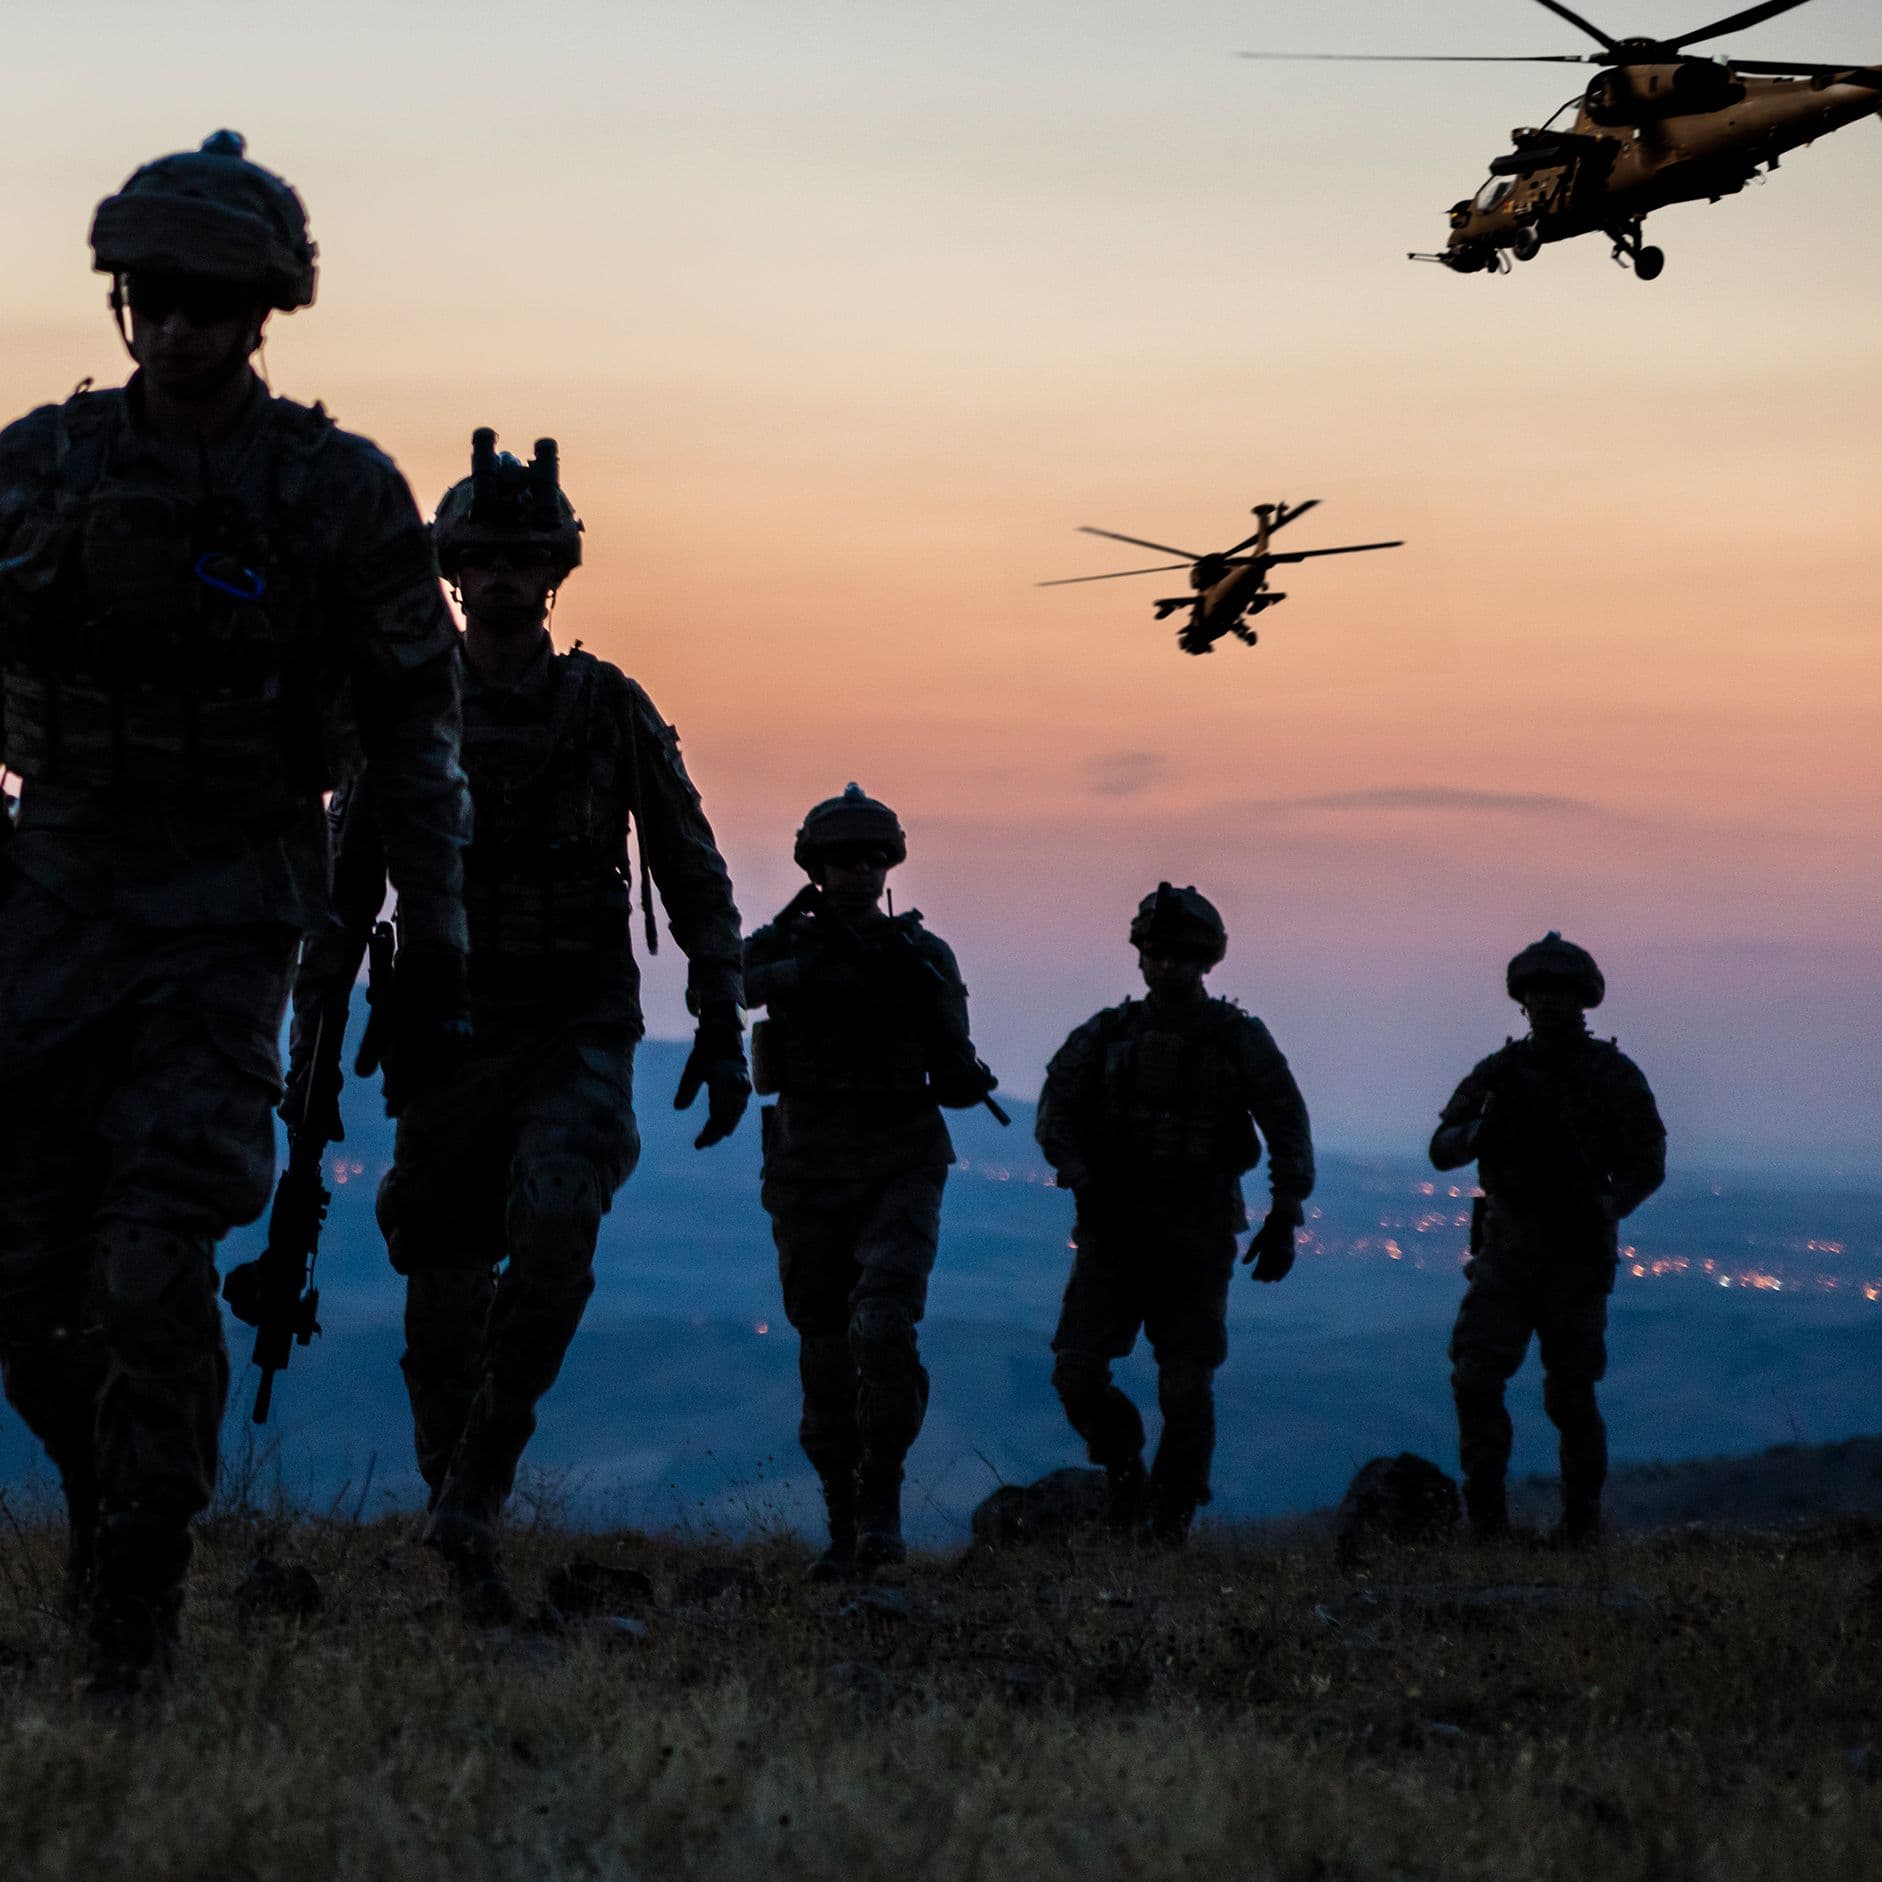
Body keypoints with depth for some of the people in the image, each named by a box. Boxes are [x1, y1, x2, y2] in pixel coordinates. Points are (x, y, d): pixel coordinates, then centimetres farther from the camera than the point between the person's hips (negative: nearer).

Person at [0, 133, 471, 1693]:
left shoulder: (345, 495, -8)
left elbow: (417, 740, -4)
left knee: (159, 1267, -14)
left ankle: (135, 1624, -3)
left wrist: (437, 962, -7)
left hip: (229, 917, -3)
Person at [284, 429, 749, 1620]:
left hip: (580, 1038, -1)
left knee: (555, 1227, -27)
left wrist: (723, 1030, 1)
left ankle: (473, 1499, -19)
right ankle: (467, 1557, 13)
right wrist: (316, 1046, 6)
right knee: (446, 1300, -1)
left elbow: (694, 875, 8)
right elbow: (344, 893, 10)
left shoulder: (611, 709, 4)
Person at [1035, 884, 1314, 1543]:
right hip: (1113, 1233, 2)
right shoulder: (1106, 1034, 8)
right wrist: (1084, 1182, -15)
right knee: (1078, 1373, -9)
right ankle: (1123, 1466, 18)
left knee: (1187, 1390, -4)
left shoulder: (1240, 1039, 2)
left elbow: (1288, 1130, -1)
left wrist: (1284, 1218, -11)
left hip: (1197, 1239, -2)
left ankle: (1171, 1525, 9)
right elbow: (1055, 1111, 1)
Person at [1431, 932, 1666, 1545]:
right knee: (1475, 1379, -10)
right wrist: (1484, 1126, -19)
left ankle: (1582, 1527, 11)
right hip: (1505, 1249, 2)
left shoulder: (1613, 1074, 1)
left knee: (1571, 1396, 0)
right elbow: (1442, 1149, 3)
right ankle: (1486, 1520, -2)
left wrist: (1604, 1207, -20)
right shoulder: (1500, 1071, 7)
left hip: (1576, 1258, -2)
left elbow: (1648, 1163, -1)